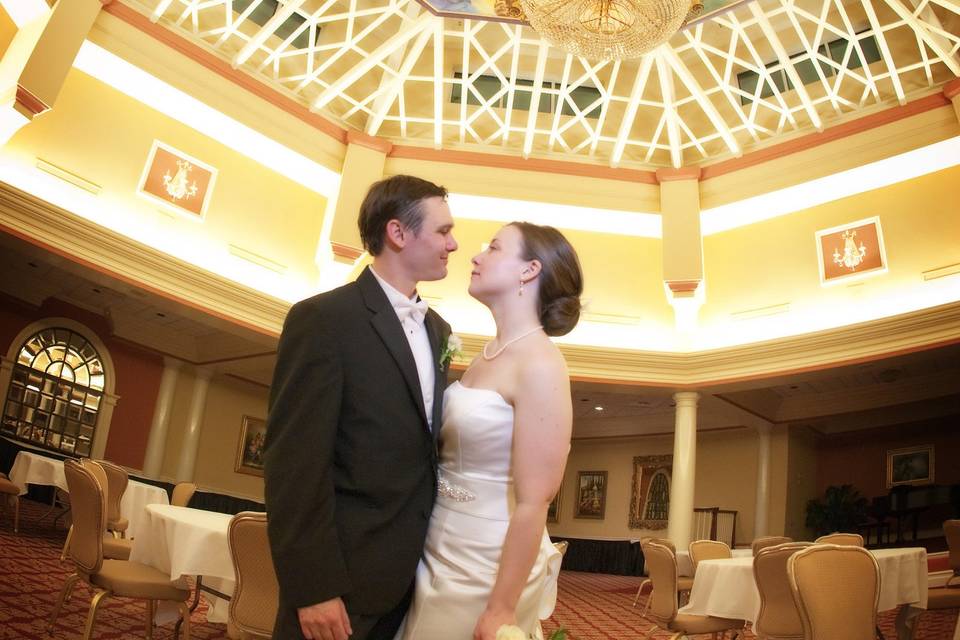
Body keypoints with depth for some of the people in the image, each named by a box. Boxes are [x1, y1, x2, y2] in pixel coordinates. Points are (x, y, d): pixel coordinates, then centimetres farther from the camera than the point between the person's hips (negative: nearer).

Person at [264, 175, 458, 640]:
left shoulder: (437, 329, 11)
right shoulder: (322, 318, -12)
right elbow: (295, 463, -16)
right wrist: (313, 588, -18)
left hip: (415, 570, 7)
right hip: (345, 571, -7)